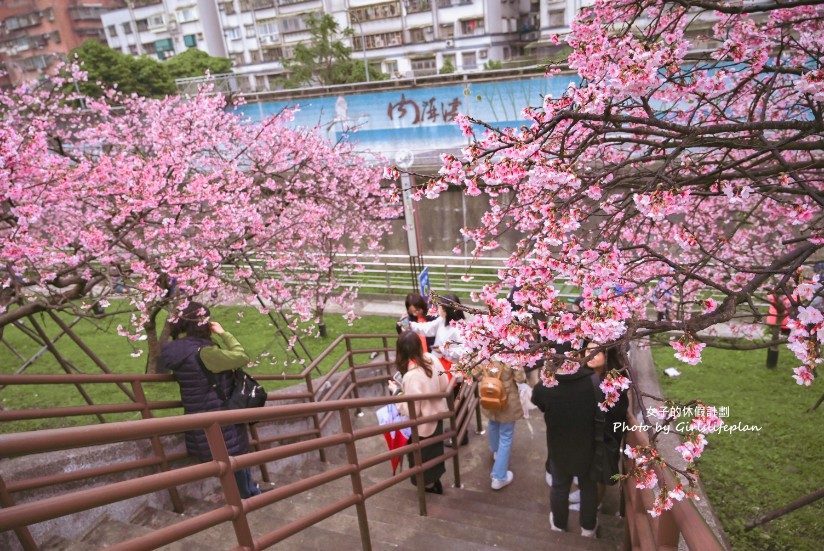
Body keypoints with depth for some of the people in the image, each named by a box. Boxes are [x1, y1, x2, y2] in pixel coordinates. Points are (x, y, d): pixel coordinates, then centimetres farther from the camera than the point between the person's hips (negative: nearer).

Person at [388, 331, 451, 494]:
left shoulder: (412, 376, -36)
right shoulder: (431, 359, -16)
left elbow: (412, 411, -27)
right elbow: (444, 385, -2)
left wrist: (396, 391, -18)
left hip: (423, 424, -7)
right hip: (437, 415, 7)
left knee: (423, 455, 21)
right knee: (433, 450, 29)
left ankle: (430, 484, 44)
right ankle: (435, 480, 52)